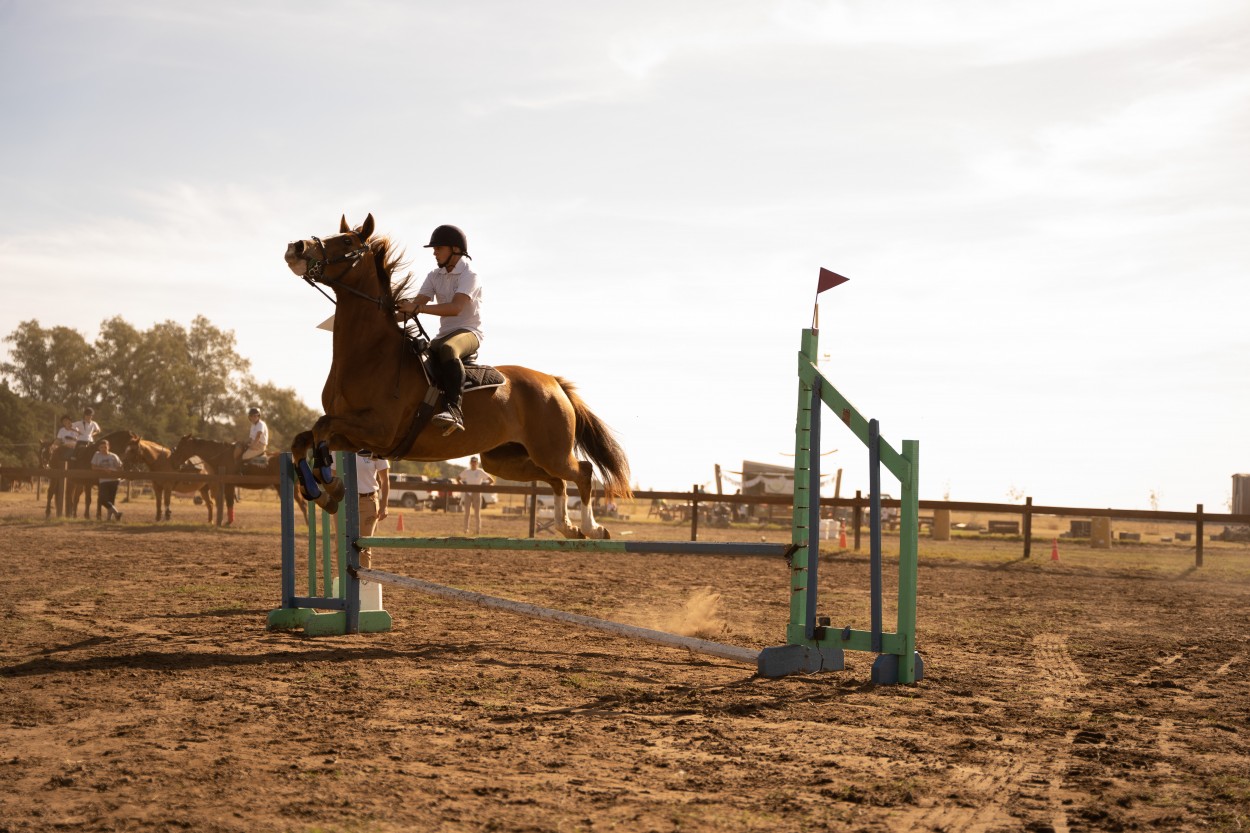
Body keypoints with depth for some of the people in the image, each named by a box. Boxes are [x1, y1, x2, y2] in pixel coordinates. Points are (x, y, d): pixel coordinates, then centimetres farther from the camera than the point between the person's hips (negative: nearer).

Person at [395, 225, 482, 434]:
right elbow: (417, 302, 1)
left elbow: (455, 308, -25)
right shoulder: (435, 276, 13)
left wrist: (417, 308, -32)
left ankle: (453, 409, -49)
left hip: (469, 332, -8)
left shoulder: (469, 275, -10)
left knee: (447, 348, -40)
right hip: (444, 334, 8)